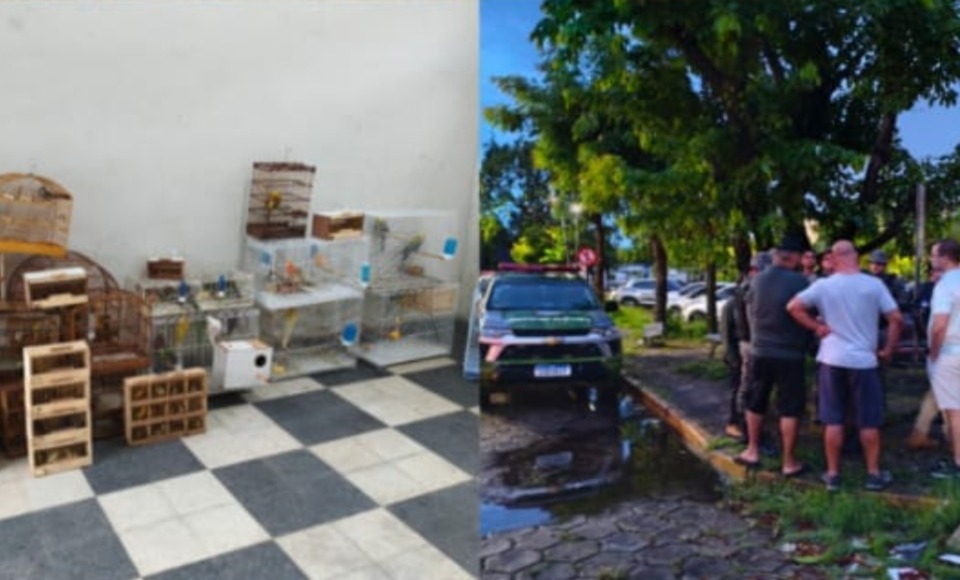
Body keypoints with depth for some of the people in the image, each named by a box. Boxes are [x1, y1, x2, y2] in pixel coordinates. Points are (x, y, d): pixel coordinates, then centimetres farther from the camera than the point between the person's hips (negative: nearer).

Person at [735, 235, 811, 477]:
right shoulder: (799, 281, -13)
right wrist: (804, 344, 12)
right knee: (790, 408, 4)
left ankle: (752, 451, 26)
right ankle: (789, 462, 10)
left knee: (755, 402, 18)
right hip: (790, 354, -4)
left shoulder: (757, 280, 1)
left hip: (760, 351, 4)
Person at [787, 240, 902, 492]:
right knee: (869, 421, 11)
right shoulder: (874, 284, -5)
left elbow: (793, 307, -9)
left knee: (833, 420, 7)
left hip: (832, 360, 1)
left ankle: (833, 474, 13)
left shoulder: (824, 285, -4)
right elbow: (895, 318, -5)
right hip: (864, 360, -1)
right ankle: (874, 474, 19)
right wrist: (888, 349, 5)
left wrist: (817, 327, -2)